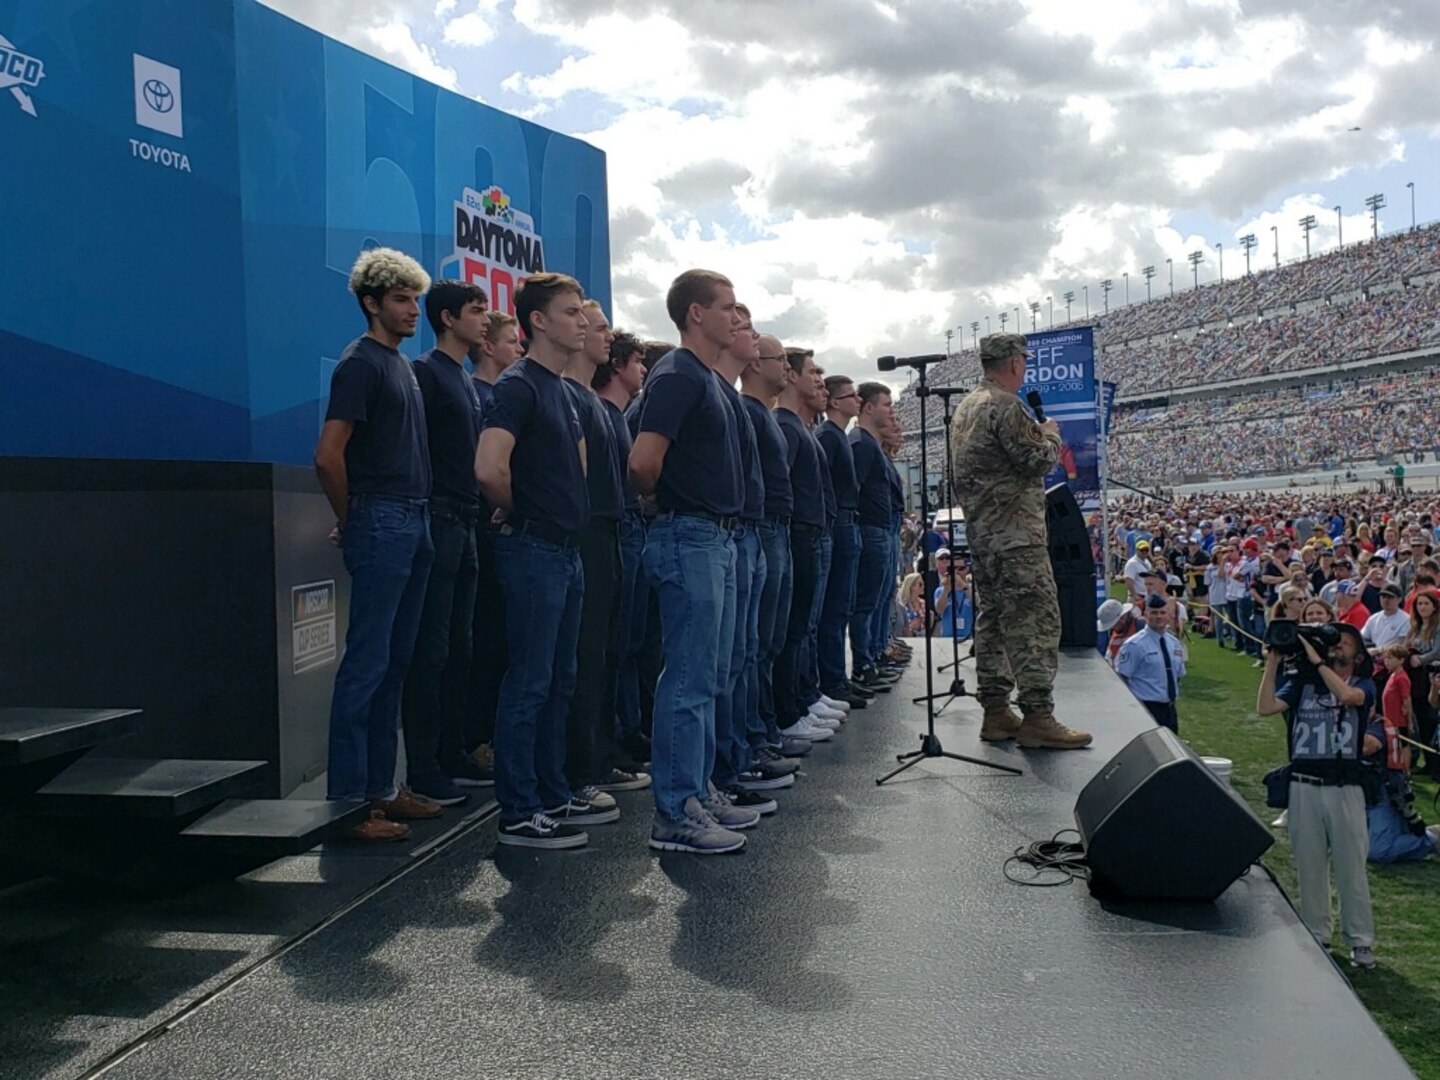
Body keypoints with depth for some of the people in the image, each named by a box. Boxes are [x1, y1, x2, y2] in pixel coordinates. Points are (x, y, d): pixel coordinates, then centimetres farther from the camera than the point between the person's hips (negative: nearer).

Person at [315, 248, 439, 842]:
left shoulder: (402, 364, 19)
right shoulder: (361, 363, -8)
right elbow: (328, 456, -16)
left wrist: (418, 518, 15)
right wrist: (351, 522, -6)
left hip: (414, 523, 9)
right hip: (381, 522, -9)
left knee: (395, 662, 11)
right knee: (367, 664, -7)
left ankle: (381, 788, 19)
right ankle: (347, 801, -1)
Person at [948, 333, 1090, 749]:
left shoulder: (966, 407, 17)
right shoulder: (1006, 406, -13)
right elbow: (1036, 461, -15)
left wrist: (1037, 436, 19)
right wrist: (1050, 436, 4)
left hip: (980, 528, 10)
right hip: (1015, 530, -10)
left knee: (992, 617, 11)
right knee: (1035, 619, -9)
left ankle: (996, 711, 14)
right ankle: (1037, 717, -10)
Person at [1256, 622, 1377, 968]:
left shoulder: (1363, 685, 4)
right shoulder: (1303, 683, 9)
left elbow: (1347, 695, -21)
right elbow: (1265, 707, -4)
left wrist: (1316, 660, -15)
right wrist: (1273, 662, -6)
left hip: (1345, 787, -2)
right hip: (1304, 786, 2)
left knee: (1351, 867, 2)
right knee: (1309, 866, 9)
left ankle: (1361, 940, 11)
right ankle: (1316, 935, 20)